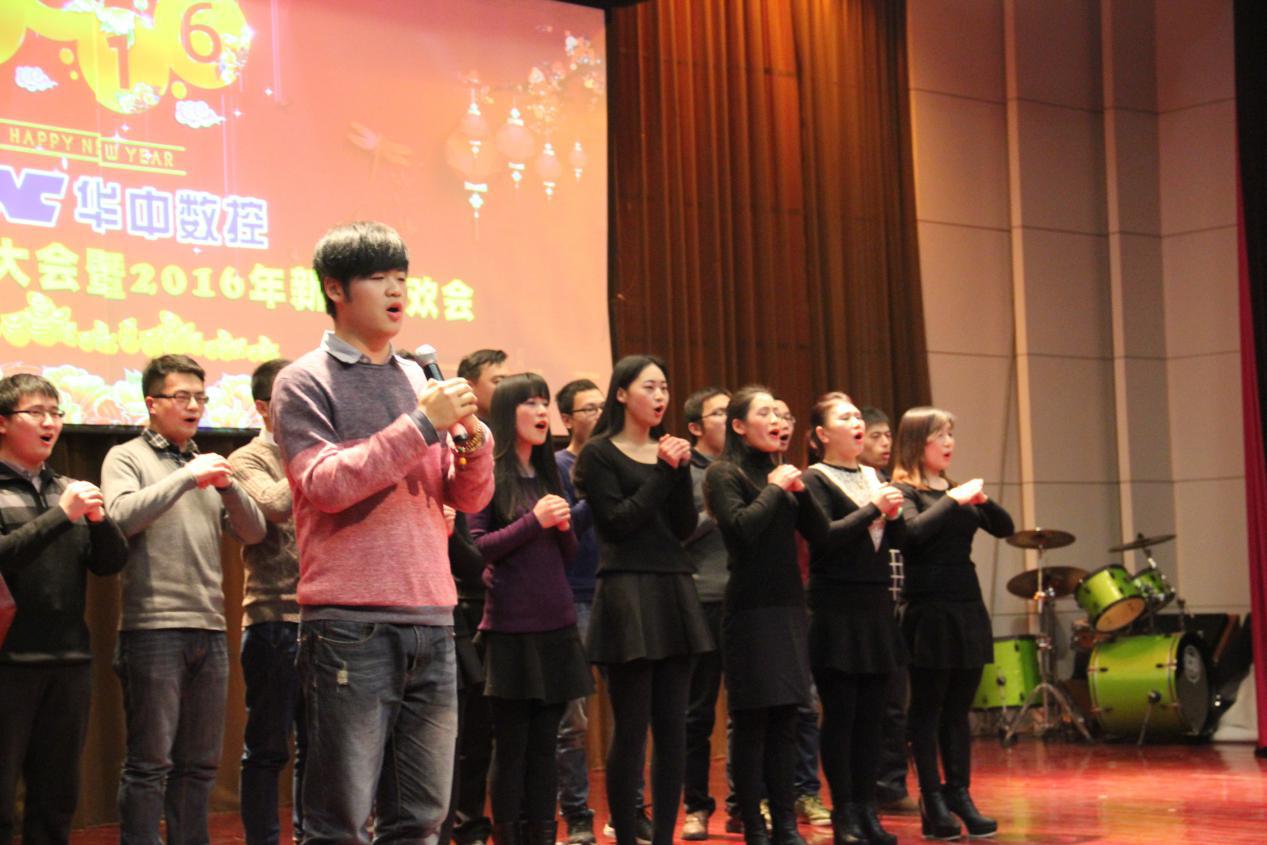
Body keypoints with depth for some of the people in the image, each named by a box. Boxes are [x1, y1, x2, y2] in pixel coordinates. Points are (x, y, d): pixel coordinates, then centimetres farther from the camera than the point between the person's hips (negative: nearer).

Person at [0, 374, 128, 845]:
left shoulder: (68, 489, 15)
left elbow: (111, 563, 9)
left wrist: (98, 519, -9)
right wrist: (62, 515, -19)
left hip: (69, 662, 5)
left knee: (57, 798, 10)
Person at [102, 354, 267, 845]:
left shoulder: (206, 466, 17)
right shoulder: (127, 458, 3)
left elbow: (253, 532, 10)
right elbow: (122, 516, -15)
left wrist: (228, 487, -7)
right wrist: (186, 477, -16)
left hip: (210, 629, 6)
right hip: (153, 628, -6)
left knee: (200, 763, 10)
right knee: (150, 763, -4)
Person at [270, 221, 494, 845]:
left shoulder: (418, 380, 15)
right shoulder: (304, 382, 0)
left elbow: (468, 497, 14)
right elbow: (326, 483, -14)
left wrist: (474, 436, -6)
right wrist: (423, 424, -15)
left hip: (431, 622, 5)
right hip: (352, 625, -5)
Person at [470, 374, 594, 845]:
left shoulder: (547, 475, 15)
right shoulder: (490, 474, -3)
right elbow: (476, 548, -10)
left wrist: (564, 525, -3)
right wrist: (535, 521, -14)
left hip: (556, 624, 6)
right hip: (511, 627, -6)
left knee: (544, 746, 7)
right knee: (511, 748, -1)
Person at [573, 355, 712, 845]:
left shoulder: (669, 451, 14)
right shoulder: (599, 454, -1)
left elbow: (685, 528, 6)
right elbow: (616, 522, -12)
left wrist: (680, 470, -7)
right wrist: (662, 472, -10)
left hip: (673, 589, 6)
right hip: (626, 591, -6)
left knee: (671, 725, 5)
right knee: (631, 727, -6)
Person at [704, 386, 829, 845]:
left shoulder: (779, 471, 15)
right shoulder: (724, 474, -4)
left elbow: (818, 532, 11)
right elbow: (743, 527, -19)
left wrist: (798, 489, -3)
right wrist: (774, 488, -10)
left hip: (789, 605, 7)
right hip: (751, 609, -7)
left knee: (784, 720, 8)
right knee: (752, 722, -3)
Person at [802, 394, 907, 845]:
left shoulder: (872, 476, 15)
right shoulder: (815, 479, -4)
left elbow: (897, 541, 13)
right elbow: (824, 537, -17)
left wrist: (895, 515, -6)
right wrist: (873, 509, -19)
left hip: (876, 605, 6)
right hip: (836, 609, -6)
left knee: (871, 713, 7)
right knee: (840, 714, -2)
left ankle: (866, 808, 13)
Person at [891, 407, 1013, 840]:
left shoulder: (955, 488, 15)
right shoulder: (905, 490, -4)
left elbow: (1004, 528, 10)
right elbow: (915, 531, -23)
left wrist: (982, 500, -7)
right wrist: (954, 500, -17)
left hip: (967, 606, 6)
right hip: (929, 609, -6)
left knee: (958, 709, 10)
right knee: (928, 710, -1)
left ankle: (960, 796, 15)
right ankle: (933, 804, 2)